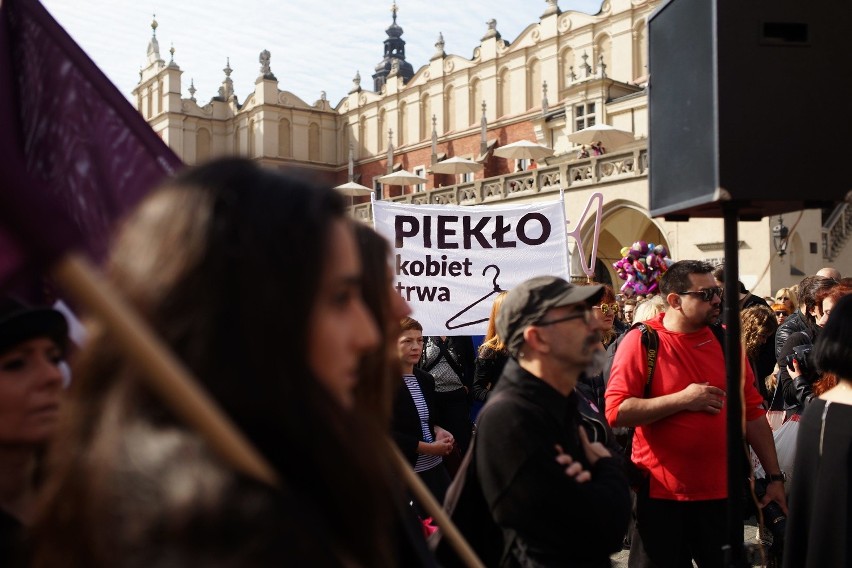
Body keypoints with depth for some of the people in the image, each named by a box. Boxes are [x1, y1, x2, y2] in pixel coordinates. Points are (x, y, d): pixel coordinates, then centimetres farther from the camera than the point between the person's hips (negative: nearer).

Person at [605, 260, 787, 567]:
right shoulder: (641, 341, -9)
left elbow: (752, 412, 9)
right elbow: (616, 412, -18)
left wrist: (775, 477, 7)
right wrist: (683, 399, -19)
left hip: (721, 492, 4)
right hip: (661, 495, -4)